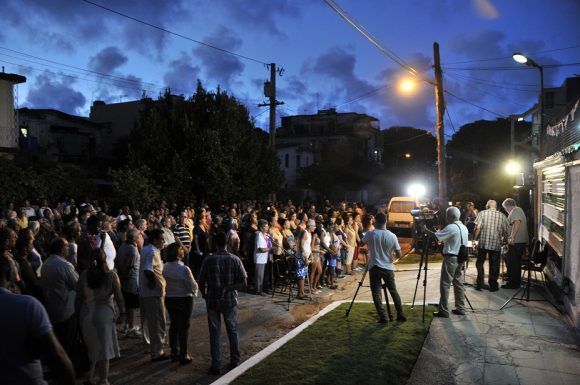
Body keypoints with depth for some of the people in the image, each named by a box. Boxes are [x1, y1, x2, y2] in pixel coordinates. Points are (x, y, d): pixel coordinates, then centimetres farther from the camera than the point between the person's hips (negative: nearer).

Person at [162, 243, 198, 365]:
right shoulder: (184, 269, -23)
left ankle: (174, 353, 28)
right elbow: (193, 286, -16)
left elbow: (165, 283, 4)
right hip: (184, 300, -6)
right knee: (183, 327, 5)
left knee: (173, 325, 18)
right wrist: (194, 289, 6)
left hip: (169, 299, 6)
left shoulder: (165, 267, -5)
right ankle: (183, 356, 13)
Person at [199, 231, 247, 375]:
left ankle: (216, 365, 14)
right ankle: (234, 361, 27)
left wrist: (205, 295, 12)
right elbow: (243, 283, -11)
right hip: (230, 301, 1)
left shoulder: (208, 260, -9)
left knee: (214, 333, 10)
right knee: (233, 331, 17)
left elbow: (201, 284, -5)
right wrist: (228, 288, -5)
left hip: (212, 301, -1)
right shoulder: (235, 259, -8)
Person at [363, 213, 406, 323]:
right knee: (393, 291, 16)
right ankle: (401, 315, 18)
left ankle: (382, 317, -4)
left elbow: (362, 243, 12)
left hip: (374, 267, -2)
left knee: (376, 292, 2)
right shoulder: (392, 236, -6)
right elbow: (399, 255, -1)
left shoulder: (370, 234, -9)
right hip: (388, 268, 2)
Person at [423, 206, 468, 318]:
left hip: (451, 258, -9)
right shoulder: (464, 227, 12)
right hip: (460, 258, 9)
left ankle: (443, 311, -3)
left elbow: (436, 236, -21)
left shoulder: (451, 227, -17)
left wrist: (426, 230, -5)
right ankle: (460, 308, 19)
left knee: (445, 284, -4)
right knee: (458, 282, 14)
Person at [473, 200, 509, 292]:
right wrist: (502, 238, 18)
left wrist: (475, 238, 0)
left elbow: (478, 227, -11)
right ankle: (493, 285, 15)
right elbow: (505, 231, 1)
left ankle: (480, 283, 6)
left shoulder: (482, 213, -1)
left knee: (480, 262, 11)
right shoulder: (502, 215, 4)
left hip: (483, 243, -1)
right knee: (494, 265, 10)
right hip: (496, 244, 1)